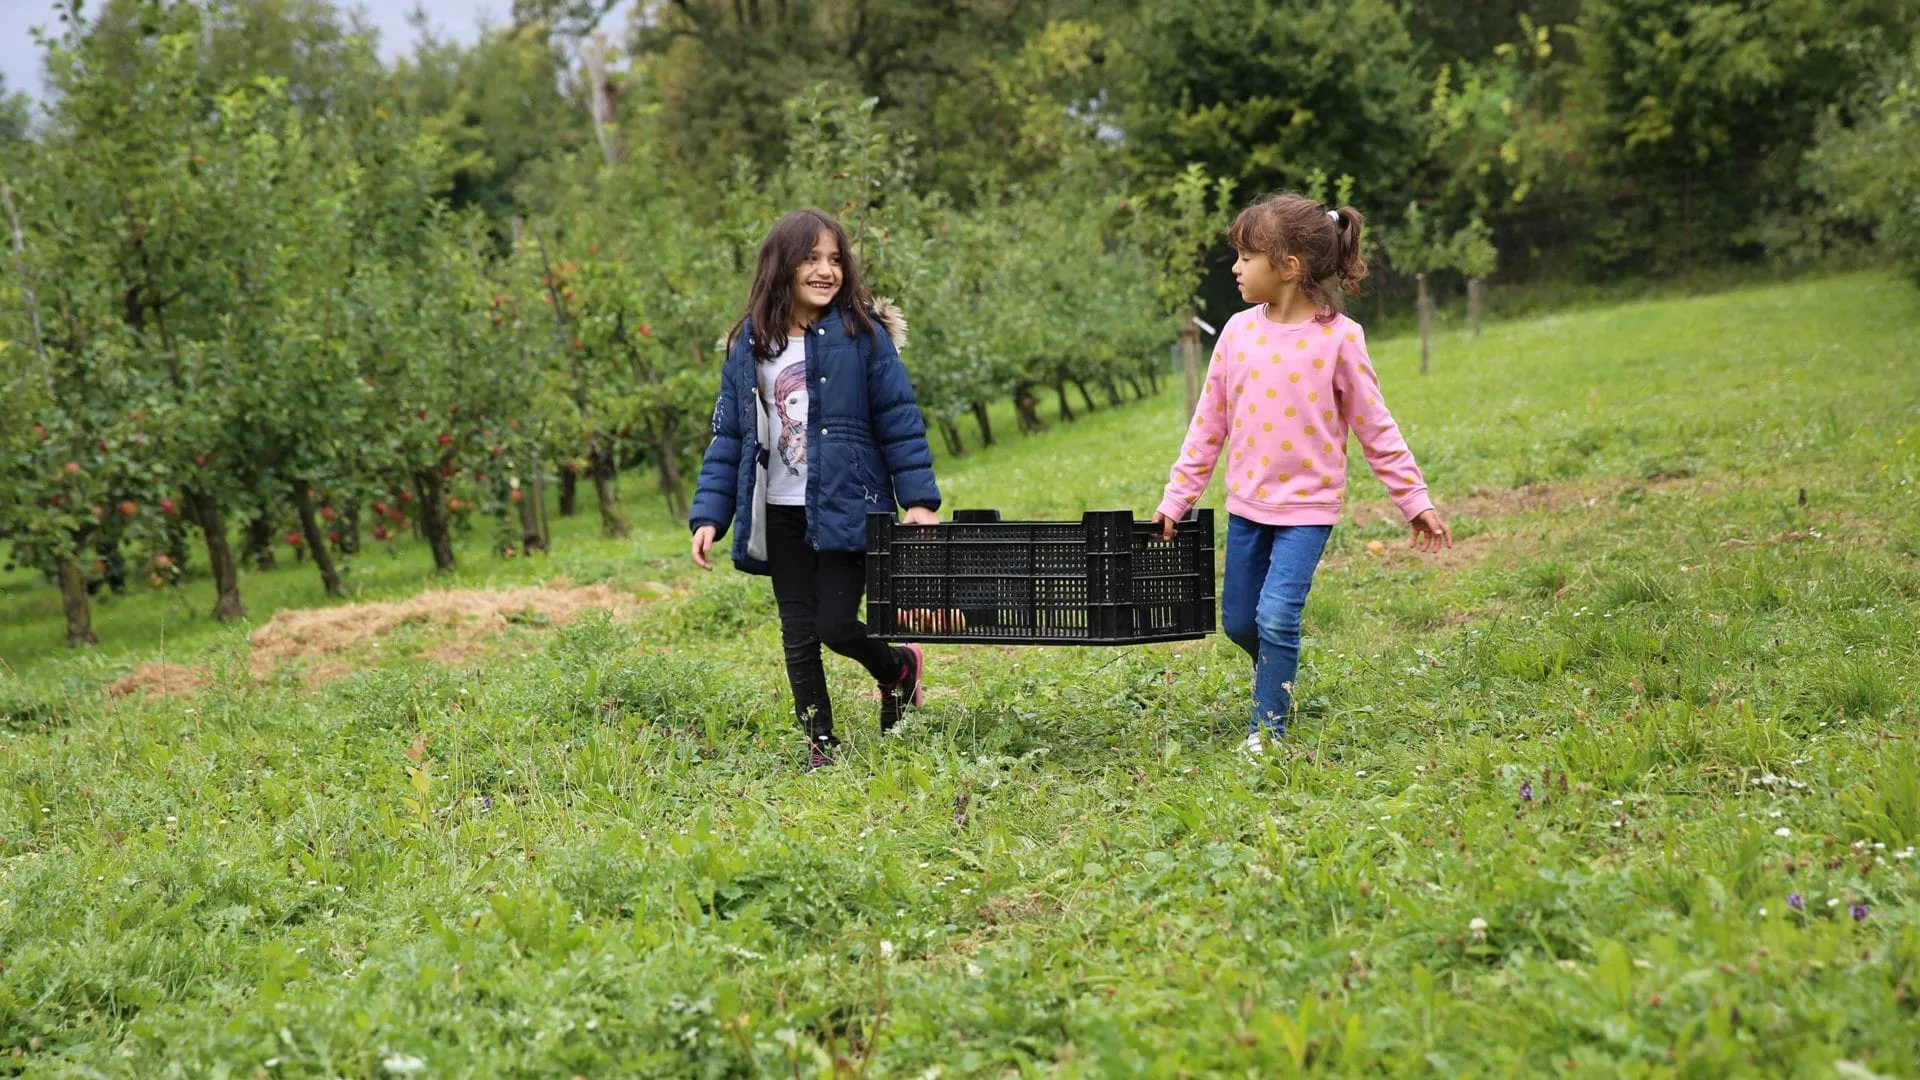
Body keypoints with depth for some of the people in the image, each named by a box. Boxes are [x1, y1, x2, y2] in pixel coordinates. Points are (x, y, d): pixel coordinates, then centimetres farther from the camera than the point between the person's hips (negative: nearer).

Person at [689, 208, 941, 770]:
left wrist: (920, 499, -9)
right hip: (780, 516, 4)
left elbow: (899, 422, -4)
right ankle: (820, 745, 19)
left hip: (846, 508, -4)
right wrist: (709, 515, 1)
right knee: (798, 634, 7)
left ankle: (898, 667, 25)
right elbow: (728, 436, 7)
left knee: (835, 625, -7)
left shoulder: (861, 334, -5)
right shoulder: (750, 347, 4)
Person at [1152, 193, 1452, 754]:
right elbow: (1208, 424, 6)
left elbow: (1375, 428, -4)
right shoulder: (1239, 331, -1)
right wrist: (1175, 498, 5)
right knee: (1238, 620, 11)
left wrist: (1415, 501, -4)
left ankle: (1267, 729, 0)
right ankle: (1274, 671, 43)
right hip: (1246, 502, 5)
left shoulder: (1338, 338, -11)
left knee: (1276, 615, -15)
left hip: (1307, 505, -4)